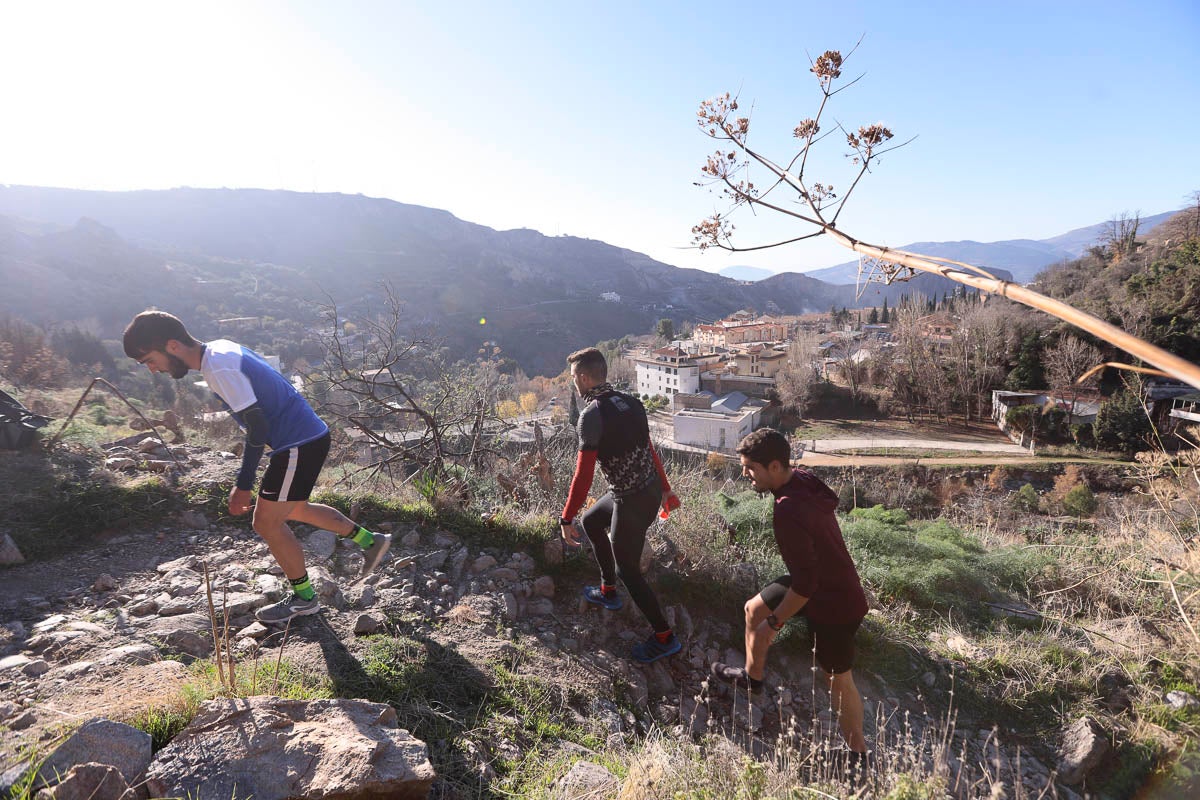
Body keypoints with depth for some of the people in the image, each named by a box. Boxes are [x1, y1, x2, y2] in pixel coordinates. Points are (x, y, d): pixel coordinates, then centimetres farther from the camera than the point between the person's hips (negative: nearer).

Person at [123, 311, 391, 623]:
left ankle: (303, 598, 19)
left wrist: (243, 486, -15)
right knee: (292, 510, 24)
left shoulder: (219, 369, -20)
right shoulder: (221, 349, 10)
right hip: (309, 435, 10)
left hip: (299, 444, -10)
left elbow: (257, 428, -21)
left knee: (267, 522, 3)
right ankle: (370, 541, 27)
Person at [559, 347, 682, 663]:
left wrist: (567, 518, -13)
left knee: (628, 569, 8)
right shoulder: (629, 401, 4)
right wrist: (665, 489, 21)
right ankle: (608, 592, 40)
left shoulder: (592, 413, -19)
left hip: (631, 501, -9)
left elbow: (584, 474, -22)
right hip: (652, 490, 9)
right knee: (591, 521, 27)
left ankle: (664, 637, 20)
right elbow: (650, 449, 11)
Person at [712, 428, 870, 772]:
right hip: (818, 578, 9)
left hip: (834, 605, -9)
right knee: (754, 608, 20)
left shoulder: (788, 513, -36)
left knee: (838, 682, 10)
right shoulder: (804, 478, -9)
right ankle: (752, 677, 43)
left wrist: (774, 623, -16)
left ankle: (859, 758, 34)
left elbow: (805, 583, -30)